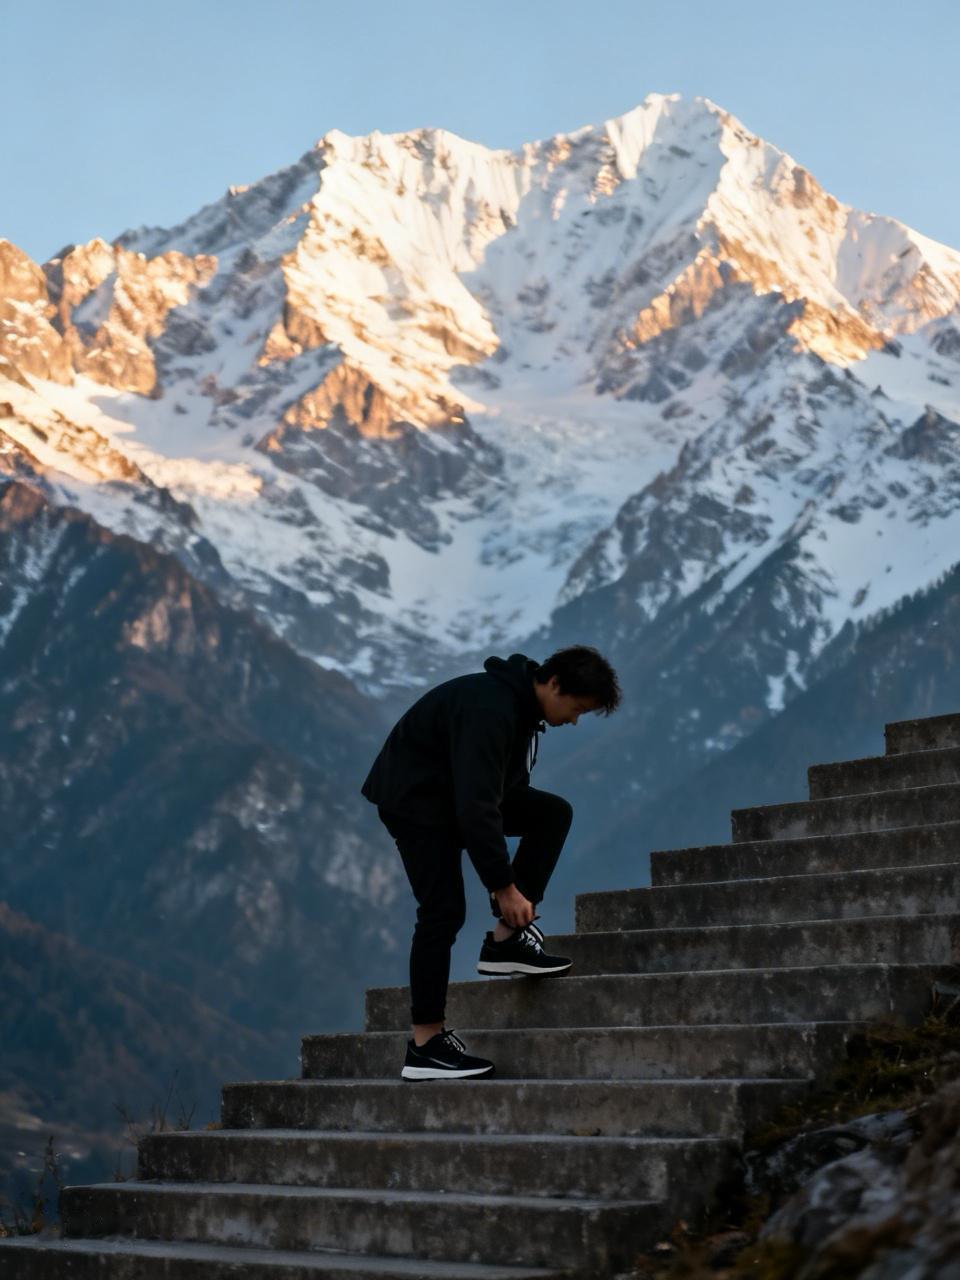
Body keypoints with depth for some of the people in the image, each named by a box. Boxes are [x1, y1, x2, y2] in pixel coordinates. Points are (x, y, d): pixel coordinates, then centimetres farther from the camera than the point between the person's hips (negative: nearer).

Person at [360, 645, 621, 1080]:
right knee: (445, 911, -15)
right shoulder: (490, 710, -30)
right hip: (412, 796, -9)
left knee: (553, 812, -2)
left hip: (459, 793, 9)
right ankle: (425, 1045, -8)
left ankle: (507, 940, -1)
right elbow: (475, 808, -33)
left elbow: (505, 789, 13)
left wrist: (506, 879, 14)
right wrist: (505, 886, -28)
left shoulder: (521, 704, 2)